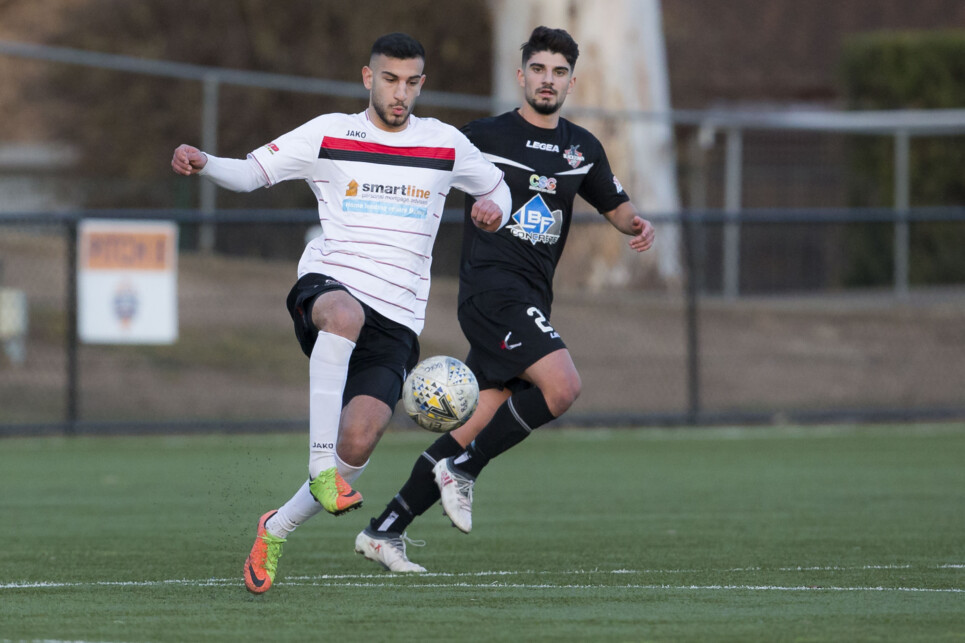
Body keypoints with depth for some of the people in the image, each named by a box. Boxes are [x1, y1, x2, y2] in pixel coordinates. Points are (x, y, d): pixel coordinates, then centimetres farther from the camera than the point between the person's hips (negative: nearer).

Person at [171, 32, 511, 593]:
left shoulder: (444, 143, 13)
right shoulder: (329, 134, 7)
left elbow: (496, 187, 28)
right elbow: (250, 173, 7)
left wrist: (494, 206, 3)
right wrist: (203, 163, -13)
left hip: (397, 320, 2)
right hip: (329, 284, -2)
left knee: (357, 445, -17)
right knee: (344, 313, -43)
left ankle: (277, 530, 9)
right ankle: (321, 466, -42)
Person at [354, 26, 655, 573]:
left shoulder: (583, 148, 14)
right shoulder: (486, 137, -3)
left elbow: (615, 204, 26)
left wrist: (638, 225, 4)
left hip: (531, 300, 7)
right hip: (492, 286, -7)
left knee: (477, 430, 4)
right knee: (563, 385, -25)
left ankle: (385, 529, 10)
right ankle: (462, 469, -10)